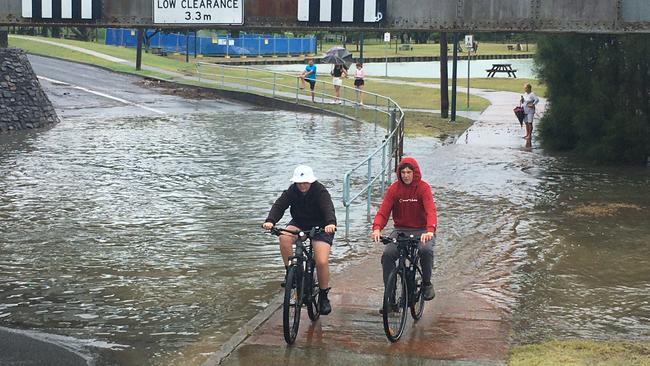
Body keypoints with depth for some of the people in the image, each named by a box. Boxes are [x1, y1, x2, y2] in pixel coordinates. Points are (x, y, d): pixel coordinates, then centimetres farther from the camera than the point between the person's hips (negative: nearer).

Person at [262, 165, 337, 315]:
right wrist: (270, 221, -43)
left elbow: (328, 208, -38)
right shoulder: (292, 190, -11)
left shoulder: (320, 191, -22)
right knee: (284, 237, -30)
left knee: (322, 262, -18)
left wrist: (331, 223, -60)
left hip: (320, 227, -3)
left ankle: (323, 296, 4)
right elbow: (279, 205, -22)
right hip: (299, 223, 3)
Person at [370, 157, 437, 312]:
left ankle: (426, 283, -5)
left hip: (421, 230, -2)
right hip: (400, 230, 2)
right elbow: (383, 210, -8)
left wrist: (430, 230, -40)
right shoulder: (394, 189, 0)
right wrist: (377, 228, -29)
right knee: (387, 254, -23)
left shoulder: (423, 188, -7)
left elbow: (430, 210, -21)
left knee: (426, 250, -34)